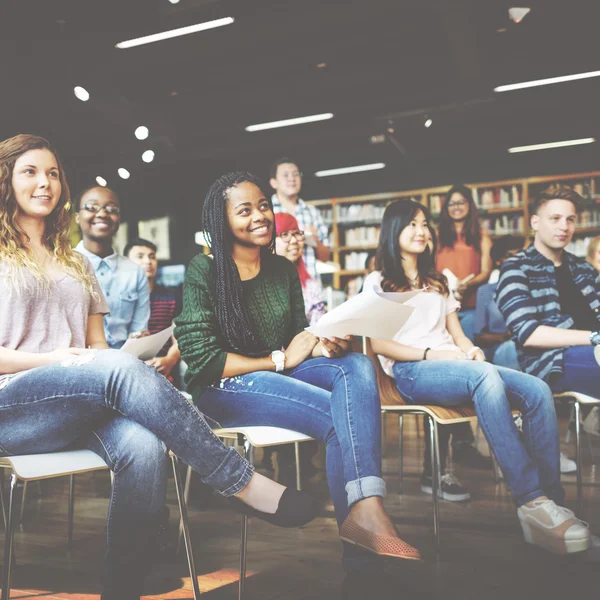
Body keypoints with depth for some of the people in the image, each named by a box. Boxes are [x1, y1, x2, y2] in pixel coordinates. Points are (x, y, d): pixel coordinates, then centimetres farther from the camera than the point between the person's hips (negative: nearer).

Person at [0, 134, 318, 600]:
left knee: (144, 448, -32)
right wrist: (56, 359, -13)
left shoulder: (76, 263, 25)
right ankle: (243, 484, -30)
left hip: (83, 406, 4)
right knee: (119, 368, -34)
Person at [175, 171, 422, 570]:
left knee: (357, 367, -27)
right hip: (223, 388, -5)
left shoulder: (283, 269, 11)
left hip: (280, 372, 6)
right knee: (339, 416, -28)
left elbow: (300, 335, 14)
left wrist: (326, 345, -12)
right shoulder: (203, 272, -6)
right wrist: (280, 360, -10)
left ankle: (367, 509, -43)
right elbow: (203, 360, -12)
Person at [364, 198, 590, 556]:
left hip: (454, 364, 6)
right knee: (484, 376, -39)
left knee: (537, 390, -24)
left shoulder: (438, 281, 30)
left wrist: (473, 350, -1)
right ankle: (531, 501, -45)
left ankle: (552, 497, -29)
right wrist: (429, 354, -14)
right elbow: (376, 342, -1)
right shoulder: (379, 282, 13)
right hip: (411, 372, -6)